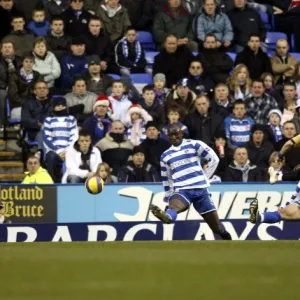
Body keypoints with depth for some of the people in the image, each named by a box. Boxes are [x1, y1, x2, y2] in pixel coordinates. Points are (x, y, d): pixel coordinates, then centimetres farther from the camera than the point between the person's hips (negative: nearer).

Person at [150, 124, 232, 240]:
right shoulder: (165, 156, 15)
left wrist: (204, 177, 6)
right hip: (181, 191, 0)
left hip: (200, 189, 0)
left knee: (217, 228, 1)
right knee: (173, 206, -39)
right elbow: (166, 179, 24)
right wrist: (168, 198, 24)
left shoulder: (194, 145, 5)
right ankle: (166, 216, -73)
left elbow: (214, 159, 6)